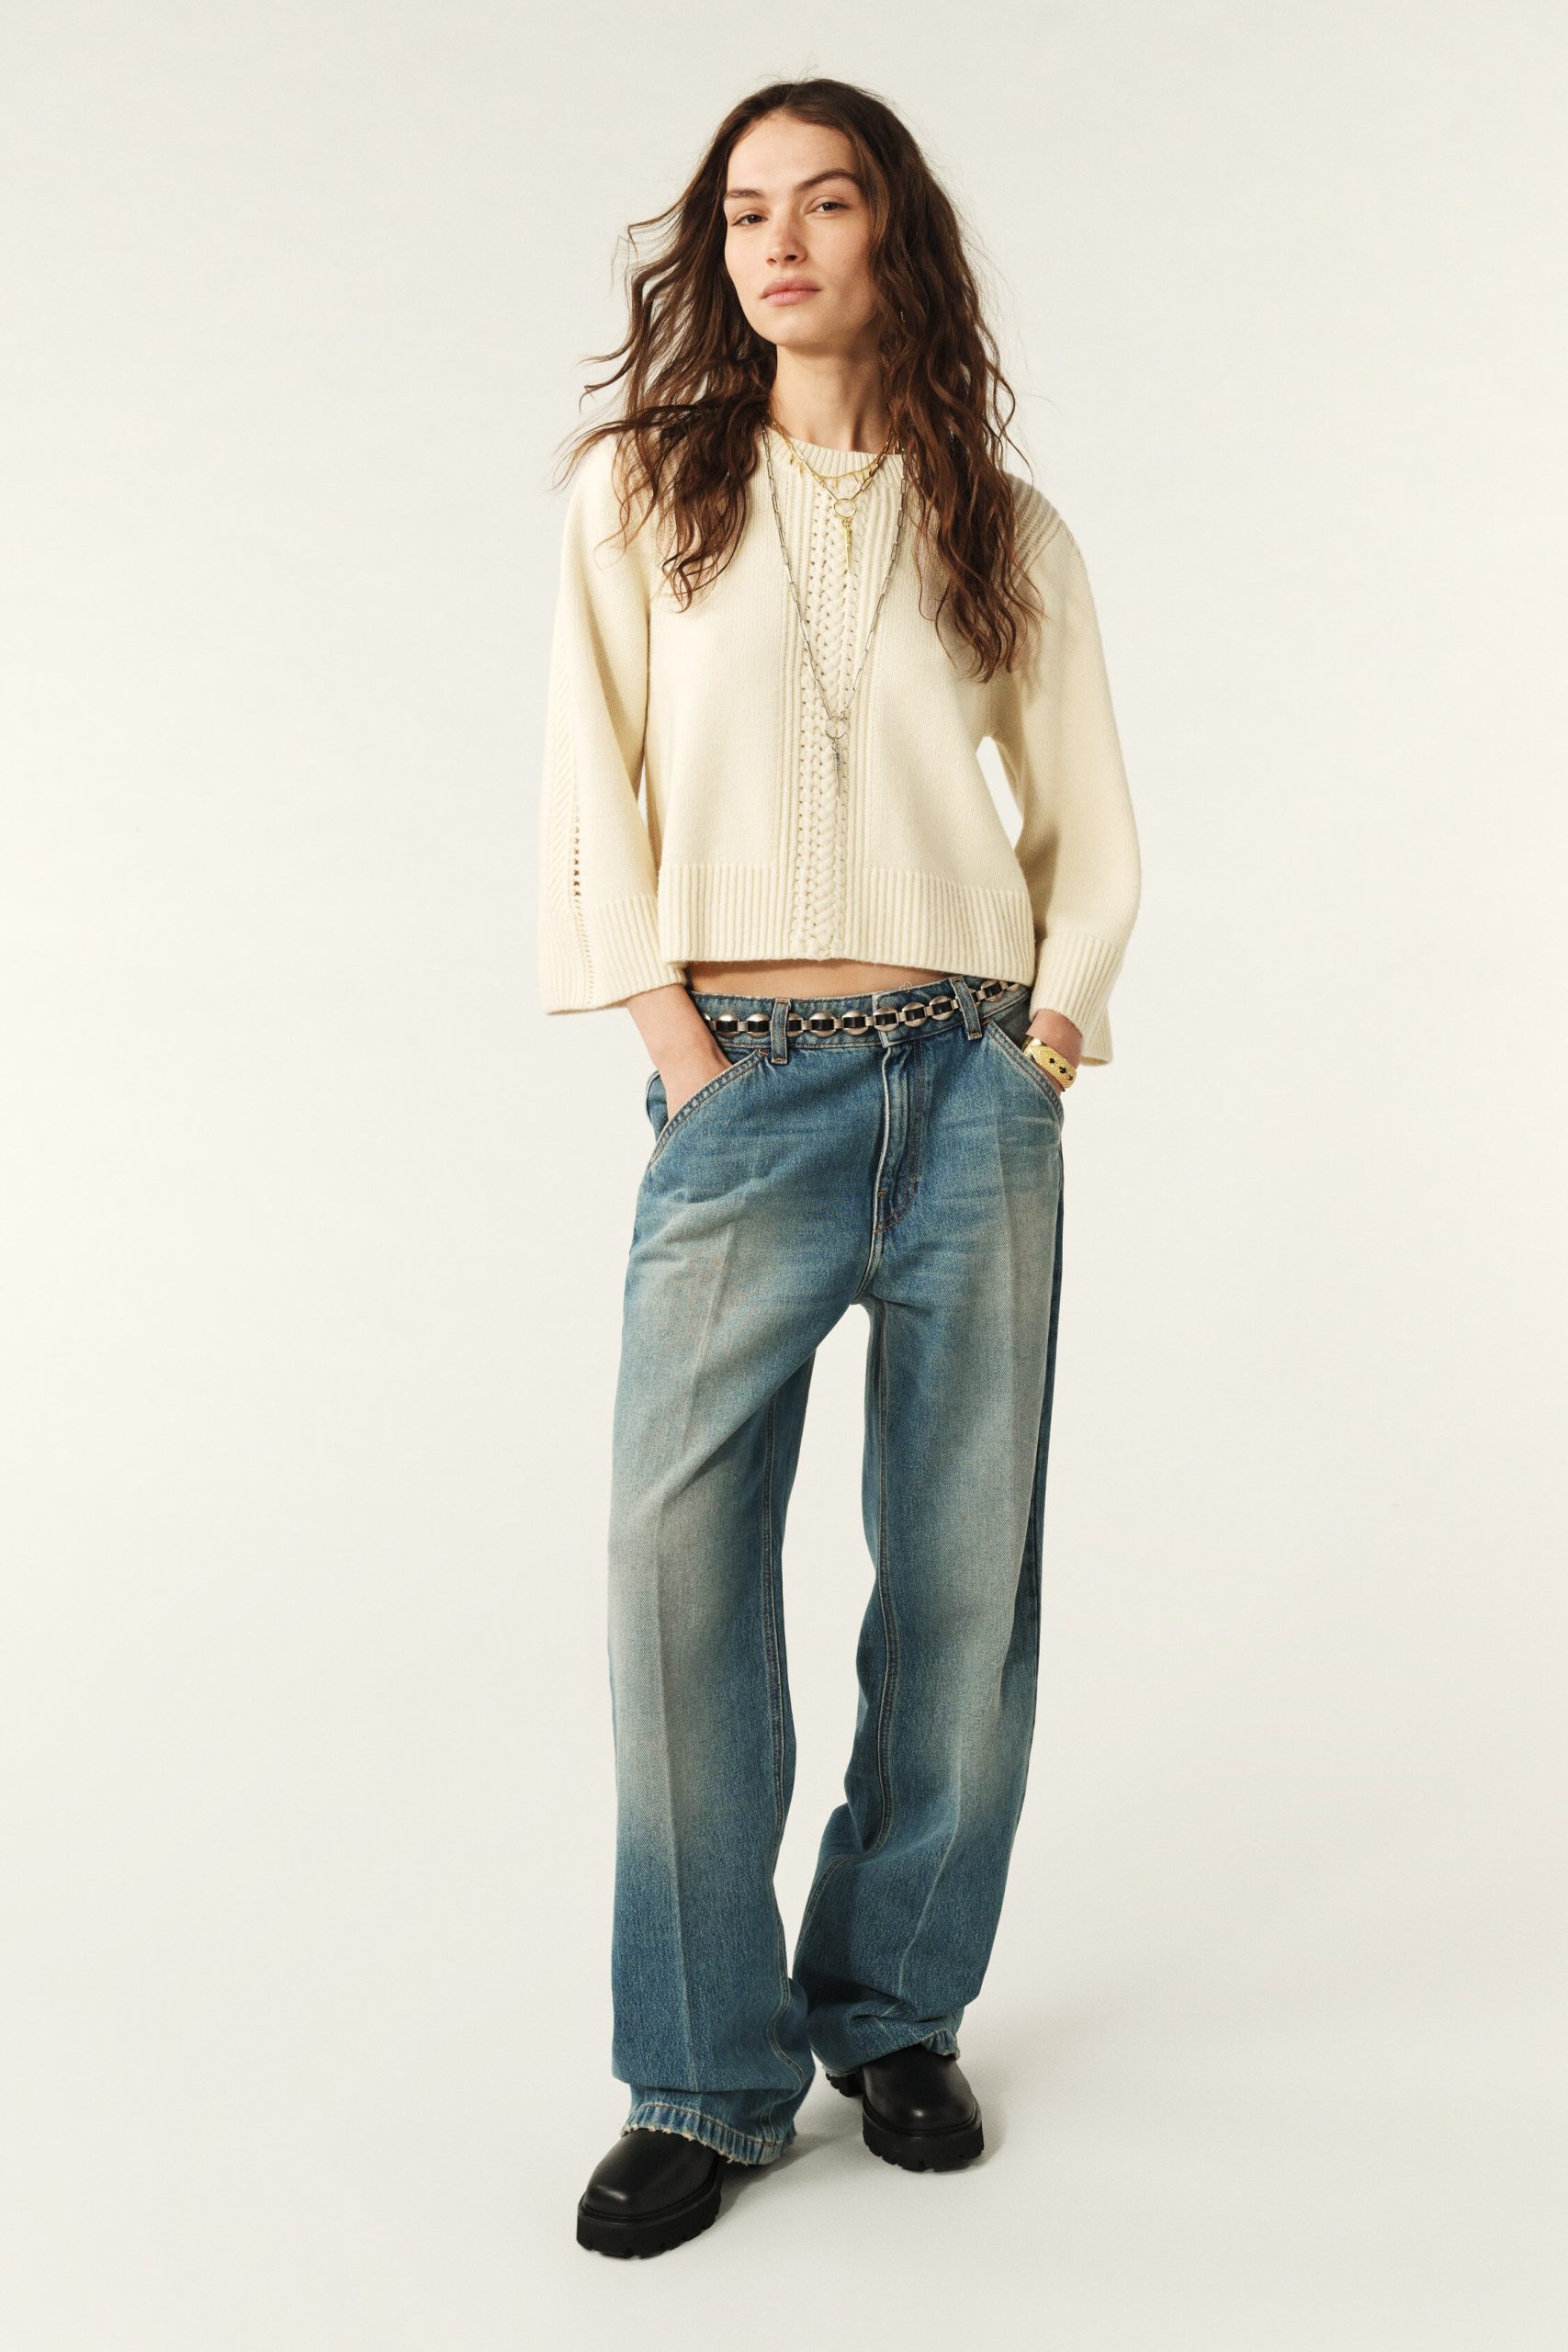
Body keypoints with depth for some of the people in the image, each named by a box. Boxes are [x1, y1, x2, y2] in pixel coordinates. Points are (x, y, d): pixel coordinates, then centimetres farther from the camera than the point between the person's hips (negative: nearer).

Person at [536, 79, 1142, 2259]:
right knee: (677, 1563, -7)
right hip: (746, 1092, -1)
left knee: (966, 1568, 4)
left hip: (975, 1085, 2)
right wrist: (683, 1057, -6)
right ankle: (706, 2077, 6)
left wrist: (1039, 1048, 1)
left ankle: (896, 2011, 22)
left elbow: (1092, 827, 14)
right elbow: (600, 790, 3)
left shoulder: (1006, 527, 11)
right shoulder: (644, 490, 9)